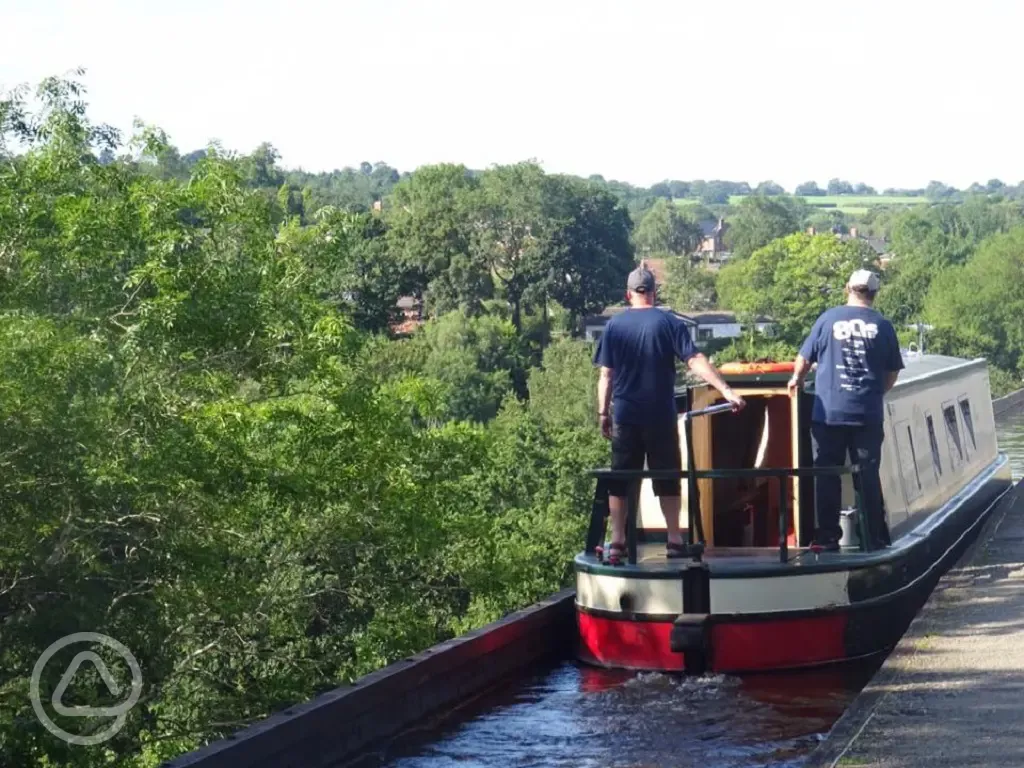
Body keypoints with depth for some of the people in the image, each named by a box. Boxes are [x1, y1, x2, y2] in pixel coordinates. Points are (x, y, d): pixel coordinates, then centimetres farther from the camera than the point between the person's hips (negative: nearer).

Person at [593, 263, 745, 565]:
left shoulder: (614, 326, 2)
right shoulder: (669, 322, -3)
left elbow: (606, 375, 1)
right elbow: (695, 361, -12)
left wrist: (603, 413, 9)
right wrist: (726, 391, -14)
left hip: (624, 416, 1)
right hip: (661, 416, -1)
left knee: (620, 479, 6)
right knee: (667, 477, 8)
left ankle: (617, 542, 4)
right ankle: (674, 540, 8)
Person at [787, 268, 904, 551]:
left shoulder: (829, 318, 0)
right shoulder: (883, 326, 3)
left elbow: (804, 358, 6)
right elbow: (892, 373, 8)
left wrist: (797, 379, 27)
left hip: (829, 412, -1)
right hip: (869, 415, 1)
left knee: (827, 475, 6)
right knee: (868, 475, 6)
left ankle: (828, 537, 6)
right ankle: (876, 537, 7)